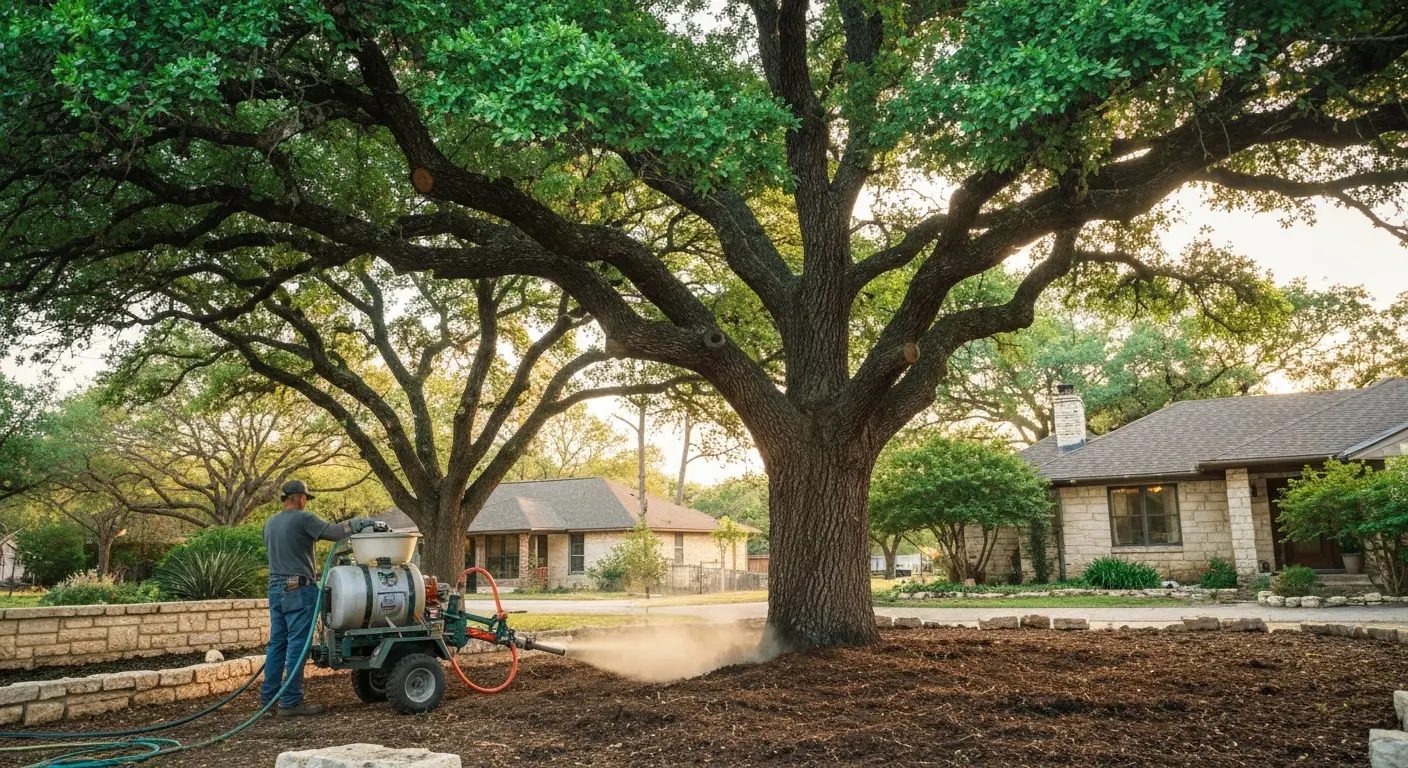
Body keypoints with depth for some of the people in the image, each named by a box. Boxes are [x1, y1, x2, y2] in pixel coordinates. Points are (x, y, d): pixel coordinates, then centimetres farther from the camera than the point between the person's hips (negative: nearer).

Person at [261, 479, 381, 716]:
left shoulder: (269, 524, 15)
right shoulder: (303, 519, -10)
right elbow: (335, 532, -17)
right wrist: (364, 522, -6)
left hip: (275, 588, 8)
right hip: (299, 590, -8)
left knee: (277, 643, 14)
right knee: (297, 645, -4)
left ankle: (268, 696, 18)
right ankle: (291, 702, -2)